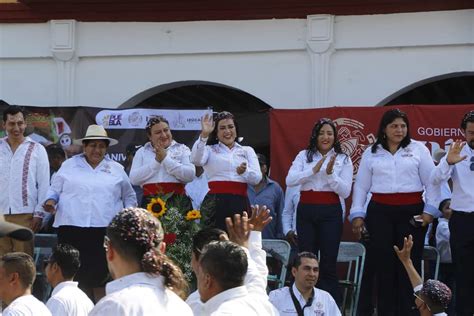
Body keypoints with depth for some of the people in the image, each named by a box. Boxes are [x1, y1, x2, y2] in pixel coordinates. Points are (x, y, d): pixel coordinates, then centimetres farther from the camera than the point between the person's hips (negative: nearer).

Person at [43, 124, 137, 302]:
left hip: (105, 229, 1)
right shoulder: (69, 165, 12)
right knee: (75, 274, -6)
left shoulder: (116, 169, 16)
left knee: (101, 274, -6)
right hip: (72, 228, 0)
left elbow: (129, 196, 23)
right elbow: (54, 189, 15)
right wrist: (51, 200, -6)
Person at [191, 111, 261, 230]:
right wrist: (204, 135, -19)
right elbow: (196, 160, -10)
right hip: (215, 203, -2)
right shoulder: (210, 150, 13)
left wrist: (245, 172, -17)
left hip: (240, 203, 2)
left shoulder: (247, 151, 18)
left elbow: (257, 178, 5)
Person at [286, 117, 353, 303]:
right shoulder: (304, 156, 7)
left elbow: (345, 192, -4)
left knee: (328, 264, -2)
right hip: (306, 211, 2)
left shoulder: (343, 160, 4)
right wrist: (313, 170, -16)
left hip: (330, 213, -2)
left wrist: (331, 173, -17)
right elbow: (289, 180, -7)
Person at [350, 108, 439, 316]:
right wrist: (357, 214, 4)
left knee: (410, 263, -1)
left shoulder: (418, 149, 5)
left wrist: (429, 210, -6)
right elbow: (361, 186, 10)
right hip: (380, 213, 1)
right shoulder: (371, 153, 10)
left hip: (411, 212, -1)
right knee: (383, 263, 1)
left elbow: (431, 182, 3)